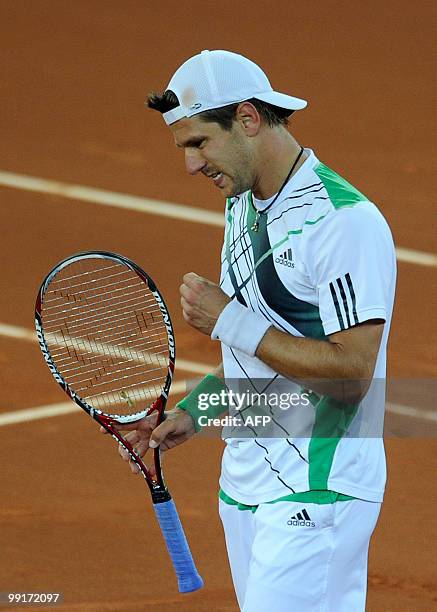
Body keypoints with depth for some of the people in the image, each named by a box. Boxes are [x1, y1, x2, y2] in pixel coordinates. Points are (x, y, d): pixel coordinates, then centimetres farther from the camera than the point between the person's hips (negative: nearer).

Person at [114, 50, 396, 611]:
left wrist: (230, 321, -16)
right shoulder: (242, 204, 13)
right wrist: (192, 412, 8)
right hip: (244, 489, 9)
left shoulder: (346, 222, -17)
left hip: (318, 495, -9)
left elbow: (351, 374, -22)